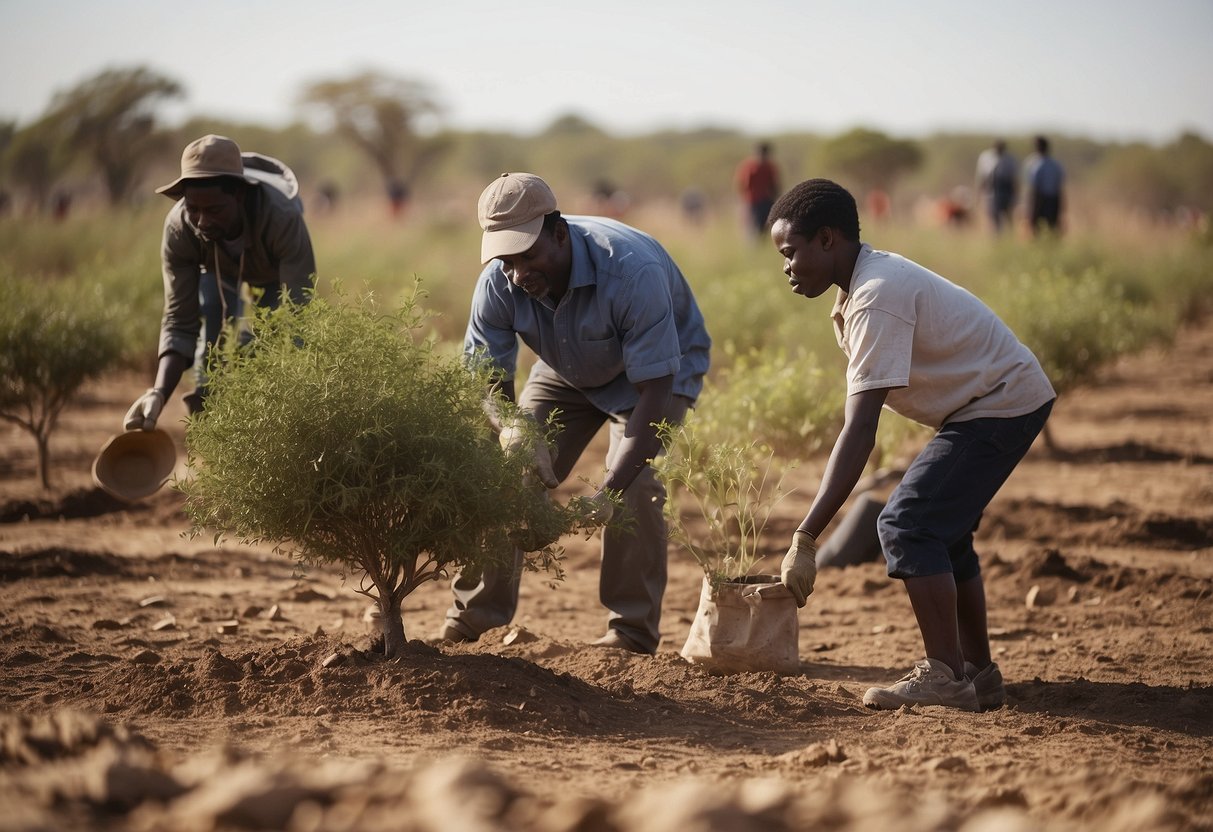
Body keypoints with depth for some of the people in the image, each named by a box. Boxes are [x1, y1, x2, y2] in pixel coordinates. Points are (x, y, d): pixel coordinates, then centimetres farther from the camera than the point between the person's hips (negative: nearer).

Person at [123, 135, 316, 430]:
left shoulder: (284, 220, -49)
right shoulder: (179, 228, -41)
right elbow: (179, 322, -36)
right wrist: (159, 392, -54)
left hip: (275, 262, -1)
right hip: (217, 263, 1)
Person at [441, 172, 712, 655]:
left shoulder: (632, 270, -41)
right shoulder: (498, 282, -27)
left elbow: (654, 393, -39)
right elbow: (487, 381, -19)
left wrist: (609, 492, -48)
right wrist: (513, 431, -44)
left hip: (659, 368, -4)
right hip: (568, 373, 5)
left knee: (636, 487, -25)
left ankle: (632, 636, -13)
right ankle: (470, 621, 5)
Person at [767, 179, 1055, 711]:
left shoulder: (876, 299, -26)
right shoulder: (857, 289, 5)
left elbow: (859, 432, -32)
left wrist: (805, 540, -34)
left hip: (1003, 403, -11)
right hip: (993, 402, 11)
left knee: (908, 523, -15)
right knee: (941, 531, 15)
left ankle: (945, 676, -13)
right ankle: (978, 675, 21)